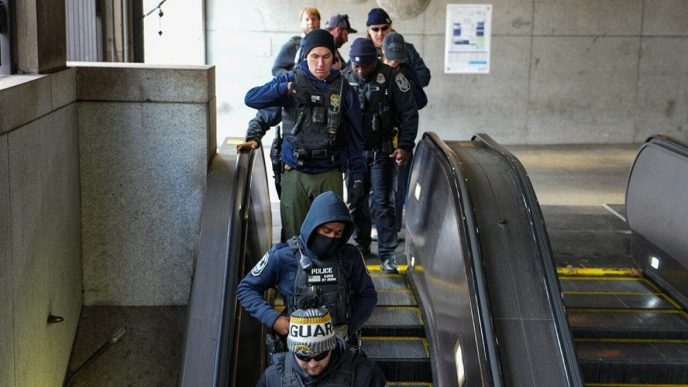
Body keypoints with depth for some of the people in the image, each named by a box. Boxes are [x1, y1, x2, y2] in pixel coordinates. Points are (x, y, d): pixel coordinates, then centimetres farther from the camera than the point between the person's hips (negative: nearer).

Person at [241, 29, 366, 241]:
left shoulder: (342, 89, 2)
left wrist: (357, 176, 2)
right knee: (293, 237, 5)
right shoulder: (291, 80, 0)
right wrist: (285, 88, -28)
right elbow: (251, 98, -12)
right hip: (294, 174, 0)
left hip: (330, 175, 0)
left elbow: (355, 136, 6)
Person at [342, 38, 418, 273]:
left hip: (381, 151, -3)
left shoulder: (391, 77, -10)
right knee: (356, 202, 12)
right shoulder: (344, 79, -1)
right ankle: (362, 247, 28)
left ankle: (387, 254, 0)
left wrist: (405, 146, -11)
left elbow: (409, 112, -6)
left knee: (382, 202, -5)